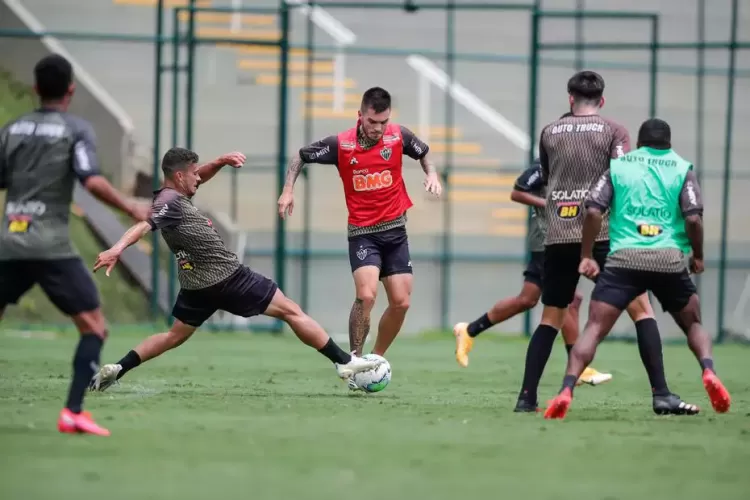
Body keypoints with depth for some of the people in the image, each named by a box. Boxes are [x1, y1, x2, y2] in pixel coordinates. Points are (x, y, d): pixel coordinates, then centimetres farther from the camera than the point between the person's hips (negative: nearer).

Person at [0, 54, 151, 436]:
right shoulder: (76, 130, -2)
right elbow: (92, 181, -15)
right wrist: (131, 208, -5)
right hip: (51, 247, -5)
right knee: (94, 326, 2)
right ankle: (73, 412, -12)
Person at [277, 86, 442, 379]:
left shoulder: (399, 137, -5)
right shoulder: (341, 145, -12)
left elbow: (423, 152, 16)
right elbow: (301, 157, 4)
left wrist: (431, 174, -3)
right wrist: (288, 190, -5)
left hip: (395, 230, 3)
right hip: (362, 232, -3)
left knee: (401, 302, 1)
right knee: (366, 295, -23)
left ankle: (376, 358, 20)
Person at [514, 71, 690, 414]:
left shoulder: (549, 134, 11)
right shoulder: (614, 132, 1)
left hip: (558, 238, 3)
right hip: (603, 235, -3)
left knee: (550, 318, 13)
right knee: (641, 308, 2)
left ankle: (527, 397, 5)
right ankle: (661, 393, -9)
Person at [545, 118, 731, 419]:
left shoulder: (618, 166, 12)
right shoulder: (682, 169, 10)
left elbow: (593, 211, 1)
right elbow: (693, 217, -2)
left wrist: (586, 256, 8)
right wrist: (698, 256, 13)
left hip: (624, 258, -1)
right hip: (670, 260, 1)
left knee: (594, 329, -3)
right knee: (693, 324, 21)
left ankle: (566, 391, -21)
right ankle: (708, 372, -6)